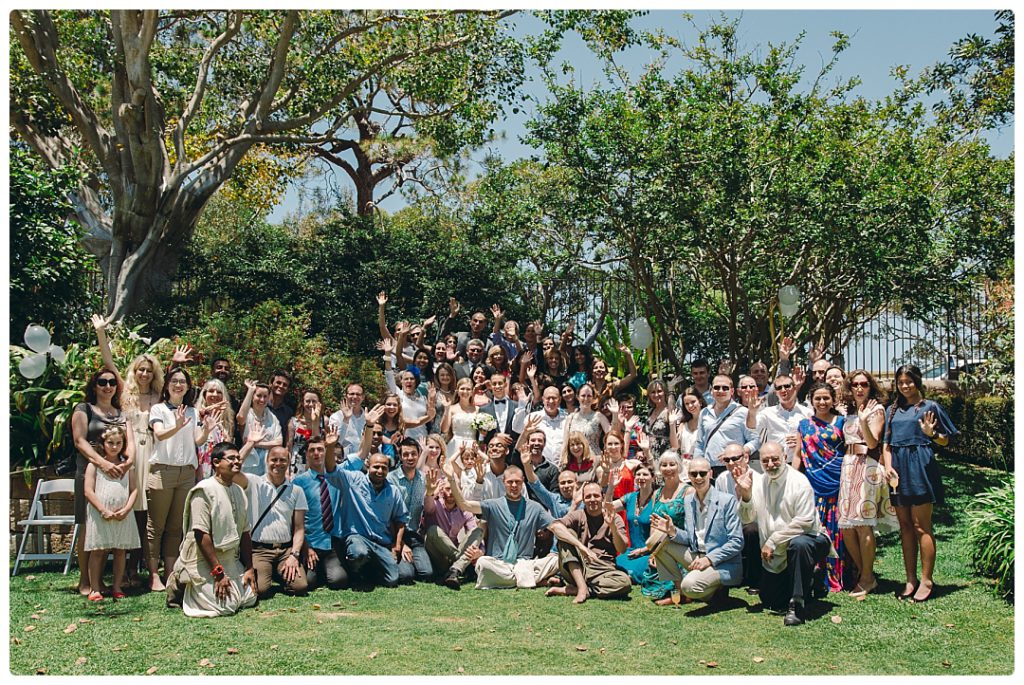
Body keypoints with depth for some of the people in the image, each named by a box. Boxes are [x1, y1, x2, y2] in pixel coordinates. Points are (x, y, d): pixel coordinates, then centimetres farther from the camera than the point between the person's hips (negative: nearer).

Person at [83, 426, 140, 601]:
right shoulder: (95, 464, -1)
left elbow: (134, 489, 7)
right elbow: (89, 491, -7)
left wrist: (126, 509, -8)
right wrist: (104, 511, -14)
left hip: (122, 516, 3)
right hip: (100, 515, -3)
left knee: (120, 551, 6)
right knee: (98, 551, 0)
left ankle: (117, 587, 13)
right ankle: (94, 588, 5)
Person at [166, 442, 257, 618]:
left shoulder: (239, 492, 10)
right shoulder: (204, 489, -15)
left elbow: (245, 533, 14)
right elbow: (201, 534, -20)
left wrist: (249, 569, 8)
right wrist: (218, 572, -21)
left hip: (230, 559, 8)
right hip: (203, 561, -8)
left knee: (250, 599, 4)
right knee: (225, 606, -18)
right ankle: (181, 587, 6)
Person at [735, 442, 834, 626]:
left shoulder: (799, 481, -15)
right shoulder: (758, 483, 3)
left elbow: (804, 521, -22)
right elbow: (747, 519, 0)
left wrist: (773, 541, -21)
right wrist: (746, 496, -19)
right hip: (775, 555, 6)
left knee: (799, 544, -41)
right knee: (770, 602, 7)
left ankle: (796, 606, -30)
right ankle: (805, 582, 33)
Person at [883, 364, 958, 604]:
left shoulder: (929, 407, 4)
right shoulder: (892, 410, 17)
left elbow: (945, 441, 4)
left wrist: (931, 433, -17)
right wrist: (888, 467, -1)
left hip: (920, 466, -5)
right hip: (898, 469, 5)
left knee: (921, 525, -6)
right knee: (905, 526, 6)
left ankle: (926, 580, -1)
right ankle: (910, 579, 11)